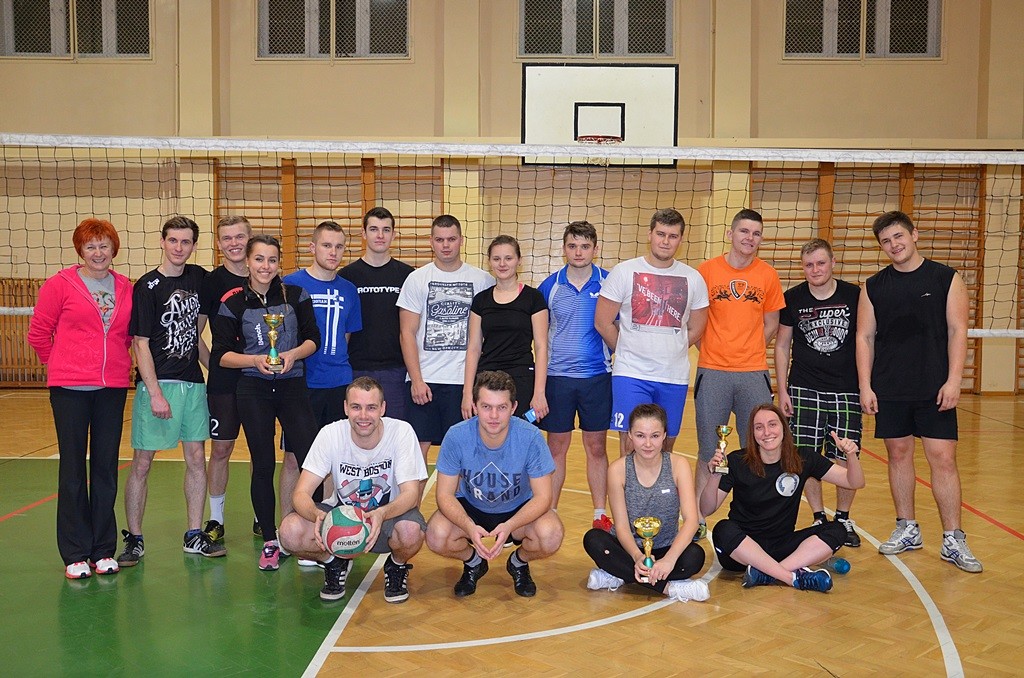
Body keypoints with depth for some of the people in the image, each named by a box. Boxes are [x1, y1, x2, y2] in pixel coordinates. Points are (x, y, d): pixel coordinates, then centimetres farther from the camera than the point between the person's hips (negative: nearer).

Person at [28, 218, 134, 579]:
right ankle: (75, 554, 14)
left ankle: (104, 550, 18)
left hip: (113, 387, 3)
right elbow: (38, 332, 3)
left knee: (106, 468, 8)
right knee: (73, 469, 4)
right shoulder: (60, 284, -3)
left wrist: (114, 359, 12)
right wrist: (59, 363, 11)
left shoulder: (126, 288, 6)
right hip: (70, 388, -3)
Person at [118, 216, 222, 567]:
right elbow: (141, 344, -10)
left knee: (196, 458, 8)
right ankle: (134, 539, 12)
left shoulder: (199, 278, 8)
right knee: (142, 463, 0)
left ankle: (195, 535, 18)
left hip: (193, 383, 5)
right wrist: (155, 393, -16)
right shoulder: (147, 286, -7)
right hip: (156, 383, -5)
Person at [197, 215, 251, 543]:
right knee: (220, 448, 4)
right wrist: (216, 364, -6)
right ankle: (215, 520, 17)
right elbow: (193, 334, 0)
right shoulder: (211, 281, -2)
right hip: (223, 380, -2)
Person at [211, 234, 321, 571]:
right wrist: (255, 360, -15)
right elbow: (221, 354, 1)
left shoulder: (296, 295, 4)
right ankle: (270, 541, 19)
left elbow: (313, 339, 6)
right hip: (254, 390, 0)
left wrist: (293, 354, -14)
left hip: (293, 385, 0)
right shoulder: (233, 303, 2)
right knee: (263, 466, 6)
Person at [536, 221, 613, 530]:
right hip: (557, 376, 1)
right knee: (556, 447, 8)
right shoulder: (550, 286, 1)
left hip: (597, 376, 0)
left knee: (597, 447, 8)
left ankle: (600, 515, 20)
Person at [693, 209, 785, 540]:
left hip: (753, 374, 1)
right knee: (708, 450, 6)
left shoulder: (768, 275, 5)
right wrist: (717, 351, -2)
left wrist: (748, 352, 4)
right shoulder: (707, 270, 0)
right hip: (712, 372, -1)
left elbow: (771, 325, 13)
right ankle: (697, 519, 17)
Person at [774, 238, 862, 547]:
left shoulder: (854, 295, 0)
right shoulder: (792, 298, 2)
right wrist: (782, 390, 3)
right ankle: (819, 518, 18)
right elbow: (782, 345, 8)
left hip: (846, 391, 0)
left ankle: (843, 519, 20)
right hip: (804, 391, 1)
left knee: (845, 459, 1)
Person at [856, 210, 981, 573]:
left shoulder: (946, 278, 2)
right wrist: (865, 386, -1)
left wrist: (953, 380, -10)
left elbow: (957, 330, -2)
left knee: (943, 458, -4)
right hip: (889, 390, 2)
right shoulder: (873, 287, 7)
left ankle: (953, 540, 4)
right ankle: (907, 530, 22)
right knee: (899, 454, 9)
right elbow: (865, 336, 6)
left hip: (935, 390, -2)